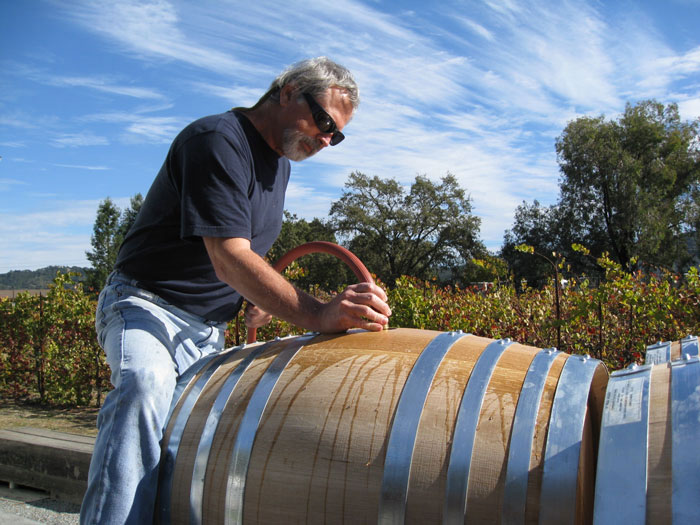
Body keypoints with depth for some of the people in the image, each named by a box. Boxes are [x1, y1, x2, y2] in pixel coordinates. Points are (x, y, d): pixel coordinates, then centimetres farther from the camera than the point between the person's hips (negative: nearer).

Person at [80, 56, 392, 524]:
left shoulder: (280, 159, 10)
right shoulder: (217, 139, -19)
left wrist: (259, 298, 6)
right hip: (146, 308, -8)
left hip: (209, 329, 8)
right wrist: (316, 315, -40)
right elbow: (229, 260, -30)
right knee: (145, 388, -35)